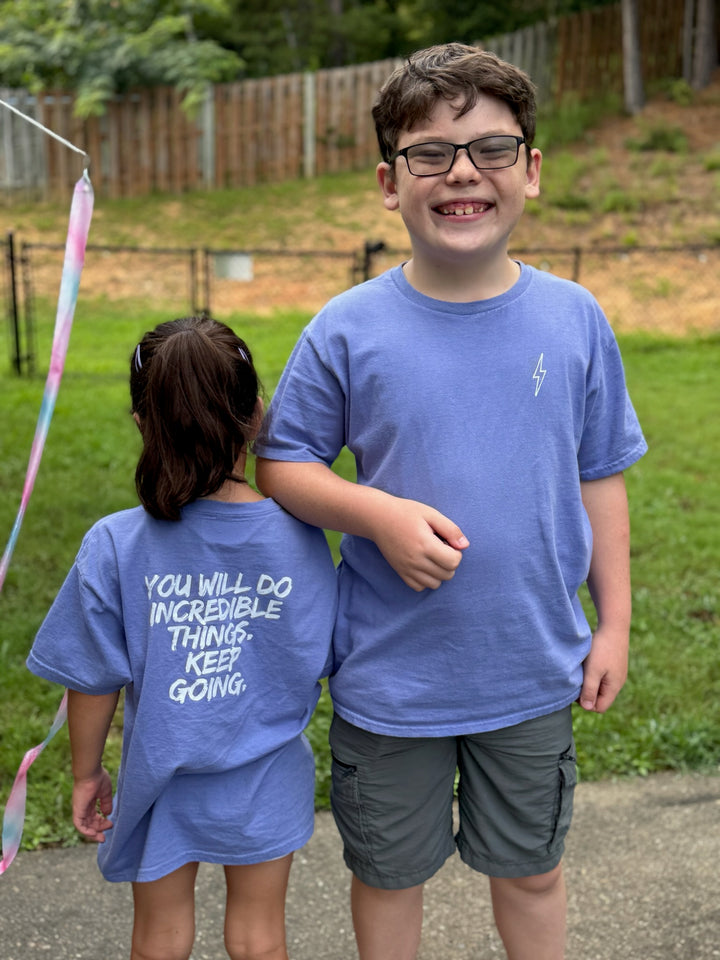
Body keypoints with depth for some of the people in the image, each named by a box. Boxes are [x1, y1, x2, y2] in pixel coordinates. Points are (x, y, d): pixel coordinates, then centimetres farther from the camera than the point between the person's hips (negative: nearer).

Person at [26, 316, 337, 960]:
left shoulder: (115, 548, -23)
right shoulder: (301, 539, -19)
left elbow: (95, 682, -13)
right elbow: (329, 663, -8)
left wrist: (86, 772, 3)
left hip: (162, 779, 0)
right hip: (266, 781, 1)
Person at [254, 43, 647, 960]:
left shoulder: (575, 320, -5)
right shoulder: (346, 330, -11)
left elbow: (599, 477, 3)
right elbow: (281, 463, -3)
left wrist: (614, 620, 4)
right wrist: (378, 514, -21)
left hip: (534, 671, 2)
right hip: (388, 676, -1)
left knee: (530, 866, 22)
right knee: (388, 872, 20)